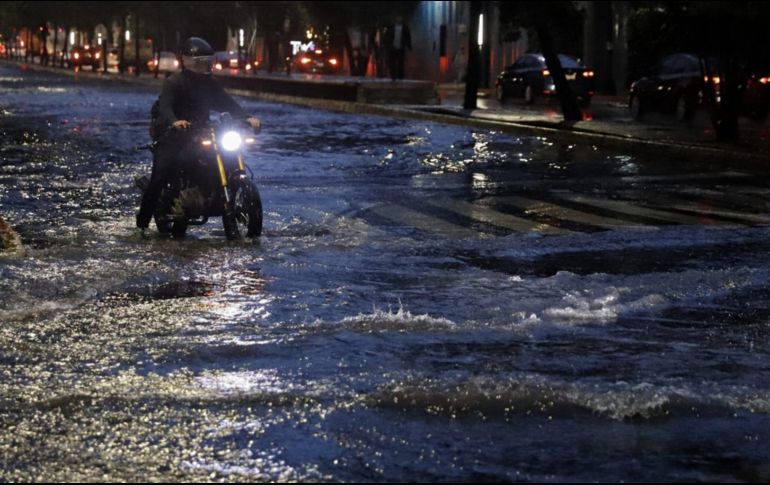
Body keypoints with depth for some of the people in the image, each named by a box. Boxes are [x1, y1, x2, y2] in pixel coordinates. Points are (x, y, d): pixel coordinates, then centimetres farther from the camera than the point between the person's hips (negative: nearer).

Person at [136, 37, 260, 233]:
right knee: (160, 178, -17)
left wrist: (246, 118, -14)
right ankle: (142, 221, -11)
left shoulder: (209, 83, 12)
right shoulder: (173, 82, -8)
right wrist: (174, 121, -46)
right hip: (172, 136, -6)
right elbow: (165, 106, -25)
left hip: (198, 135, 6)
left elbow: (227, 103, 4)